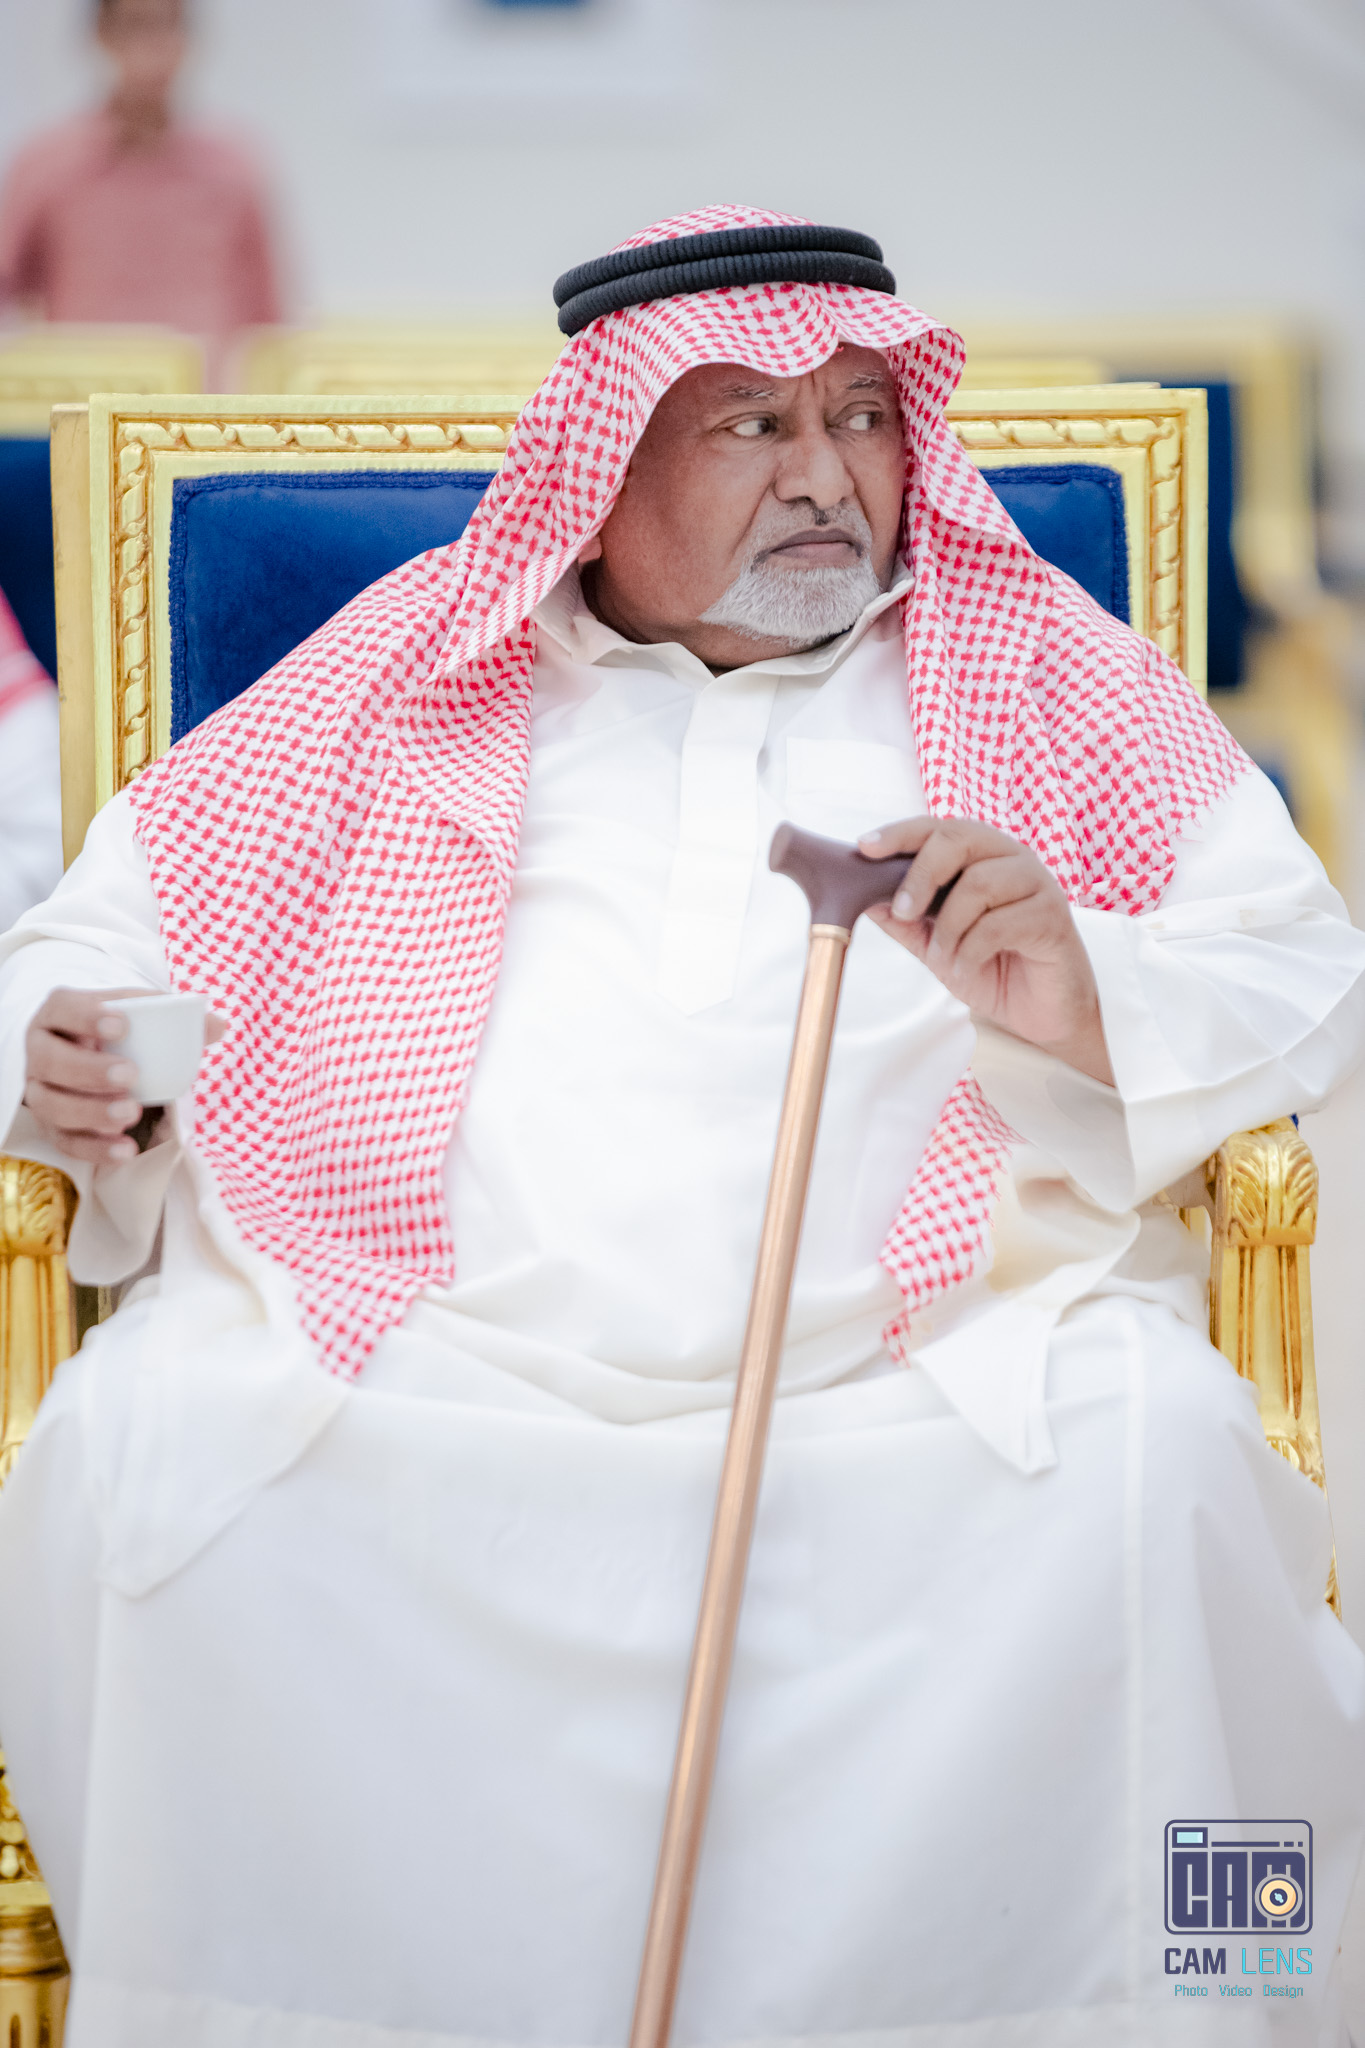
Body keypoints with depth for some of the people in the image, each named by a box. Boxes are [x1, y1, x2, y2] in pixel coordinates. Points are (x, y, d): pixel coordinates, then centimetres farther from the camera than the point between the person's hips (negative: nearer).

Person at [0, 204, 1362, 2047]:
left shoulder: (1039, 671, 18)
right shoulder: (413, 670, 20)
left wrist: (1079, 999, -10)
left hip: (917, 1385, -1)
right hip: (415, 1378, 1)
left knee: (1153, 1457, -30)